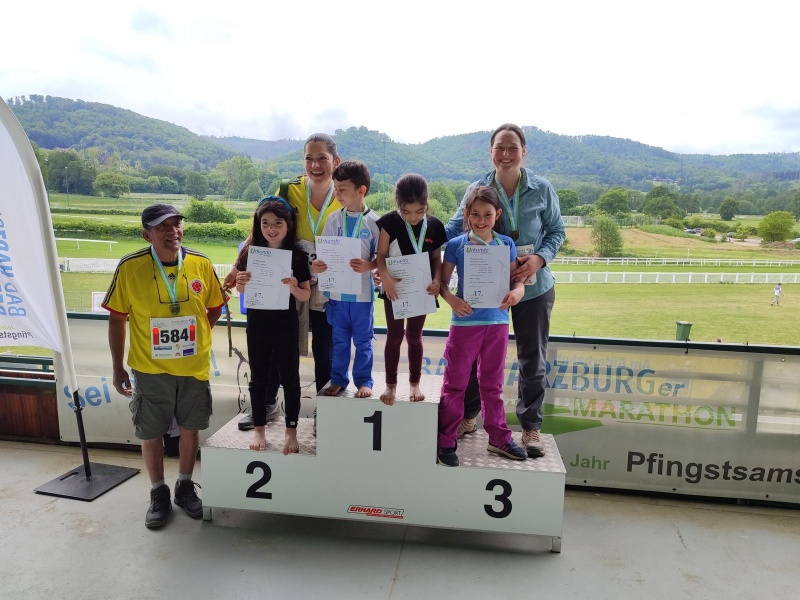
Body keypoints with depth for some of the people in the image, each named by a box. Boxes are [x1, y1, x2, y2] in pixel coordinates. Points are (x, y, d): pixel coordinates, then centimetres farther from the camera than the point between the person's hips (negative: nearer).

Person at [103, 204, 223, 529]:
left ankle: (185, 487, 37)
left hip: (194, 366, 2)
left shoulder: (201, 264, -8)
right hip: (149, 368, -1)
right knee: (150, 433, 12)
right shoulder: (130, 267, -12)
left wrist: (195, 335, 0)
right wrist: (117, 368, -1)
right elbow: (117, 318, -3)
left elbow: (215, 308, 8)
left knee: (191, 428, 15)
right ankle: (158, 493, 34)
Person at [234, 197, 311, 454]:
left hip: (286, 326, -2)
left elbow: (306, 296, -4)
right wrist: (240, 284, -16)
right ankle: (259, 428, 29)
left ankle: (291, 431, 23)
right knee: (259, 377, 14)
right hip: (257, 324, 2)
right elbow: (242, 291, 6)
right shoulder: (250, 252, -3)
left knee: (289, 377, 9)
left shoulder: (297, 256, -8)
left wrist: (293, 288, -25)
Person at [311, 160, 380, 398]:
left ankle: (364, 380, 25)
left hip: (362, 292, -3)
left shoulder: (373, 222, -8)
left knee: (363, 340, 11)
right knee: (339, 340, 16)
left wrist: (368, 265, -24)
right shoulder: (334, 219, 1)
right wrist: (317, 264, -14)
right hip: (336, 290, 3)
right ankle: (338, 379, 29)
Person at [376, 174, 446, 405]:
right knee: (394, 336, 8)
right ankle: (391, 384, 22)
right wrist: (385, 277, -27)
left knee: (414, 336, 14)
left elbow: (437, 258, 1)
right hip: (394, 288, -1)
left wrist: (436, 280, -16)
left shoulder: (434, 225, -6)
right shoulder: (390, 222, -10)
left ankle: (414, 383, 29)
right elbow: (381, 255, -10)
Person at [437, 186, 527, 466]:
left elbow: (517, 279, 5)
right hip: (464, 322, -2)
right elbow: (443, 281, -1)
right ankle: (446, 442, 16)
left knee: (492, 384, 16)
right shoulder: (456, 245, -3)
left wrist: (516, 292, -18)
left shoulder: (506, 244, 4)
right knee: (455, 383, 4)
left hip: (497, 322, 3)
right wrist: (451, 299, -21)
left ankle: (499, 438, 31)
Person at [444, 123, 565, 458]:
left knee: (532, 359, 10)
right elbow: (454, 228, -10)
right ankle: (467, 416, 33)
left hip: (533, 287, 0)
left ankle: (531, 427, 28)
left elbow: (556, 231, 2)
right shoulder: (478, 188, -5)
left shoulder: (541, 189, -5)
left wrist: (539, 259, -16)